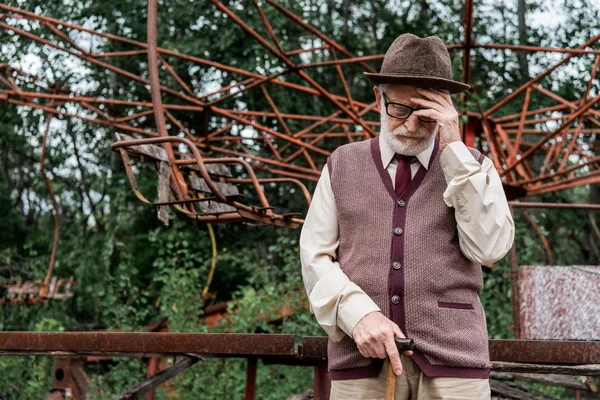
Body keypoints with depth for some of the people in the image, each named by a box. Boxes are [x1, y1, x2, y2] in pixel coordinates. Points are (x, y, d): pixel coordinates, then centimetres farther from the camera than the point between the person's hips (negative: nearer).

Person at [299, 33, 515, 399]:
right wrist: (358, 314, -13)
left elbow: (490, 248, -7)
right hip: (362, 358, 1)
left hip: (451, 359, -1)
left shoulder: (472, 167, 9)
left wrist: (454, 148, -9)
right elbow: (316, 259, 5)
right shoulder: (343, 165, 11)